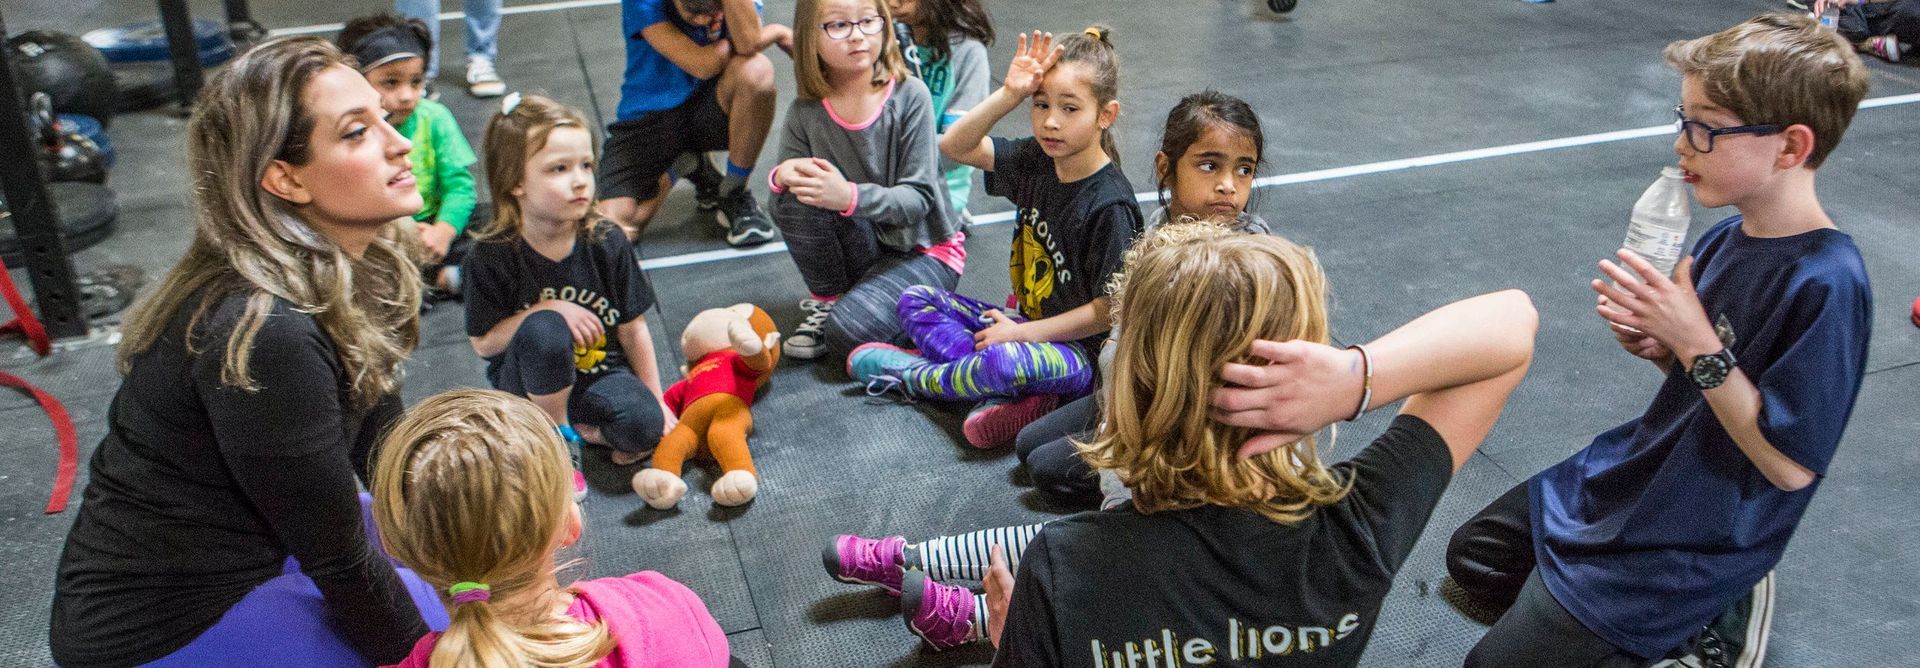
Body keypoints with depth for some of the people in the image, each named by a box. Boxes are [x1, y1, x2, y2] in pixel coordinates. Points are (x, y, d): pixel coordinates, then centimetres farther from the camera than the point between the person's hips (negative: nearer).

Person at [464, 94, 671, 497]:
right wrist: (545, 310, -23)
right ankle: (557, 435, -11)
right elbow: (483, 343, -10)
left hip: (599, 372, 1)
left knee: (644, 425, -29)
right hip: (528, 385, -1)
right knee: (543, 328, -35)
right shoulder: (493, 257, -14)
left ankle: (576, 422, 2)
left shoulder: (607, 242, -8)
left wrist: (656, 400, 1)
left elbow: (632, 329, -1)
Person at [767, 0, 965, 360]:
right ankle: (827, 300, -1)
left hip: (923, 248, -4)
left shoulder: (909, 96, -17)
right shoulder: (804, 113, -7)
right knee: (792, 197, -23)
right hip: (861, 247, 4)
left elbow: (919, 198, -18)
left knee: (850, 331, -28)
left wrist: (850, 197, -36)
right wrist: (781, 176, -26)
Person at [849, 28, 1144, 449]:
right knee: (915, 300, 5)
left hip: (1081, 349, -9)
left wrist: (1020, 333, -17)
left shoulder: (1110, 205, -21)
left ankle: (910, 373, -5)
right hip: (1029, 327, 9)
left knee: (1005, 363, -38)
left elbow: (1110, 309, -20)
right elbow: (955, 146, 0)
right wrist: (1009, 94, -15)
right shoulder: (1037, 161, 0)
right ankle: (1013, 393, -17)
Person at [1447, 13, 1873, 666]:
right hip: (1634, 472, 8)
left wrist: (1695, 343, -28)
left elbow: (1791, 464, -25)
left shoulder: (1826, 284, -27)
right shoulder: (1726, 238, -3)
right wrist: (1657, 345, -12)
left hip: (1696, 534, -8)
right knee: (1473, 557, 19)